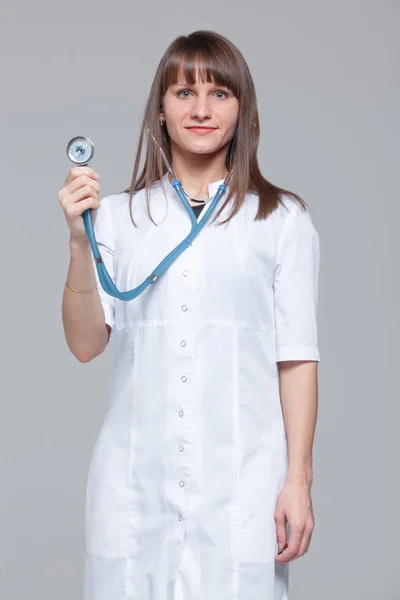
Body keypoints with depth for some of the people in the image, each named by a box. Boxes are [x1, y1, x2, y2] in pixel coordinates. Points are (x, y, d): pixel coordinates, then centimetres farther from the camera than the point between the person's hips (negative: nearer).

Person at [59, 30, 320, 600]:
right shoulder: (117, 216, 7)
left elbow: (297, 358, 1)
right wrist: (81, 241, -10)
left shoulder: (283, 219, 3)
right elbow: (86, 343, 1)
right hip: (133, 482, 1)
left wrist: (299, 481, -3)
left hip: (241, 482, -1)